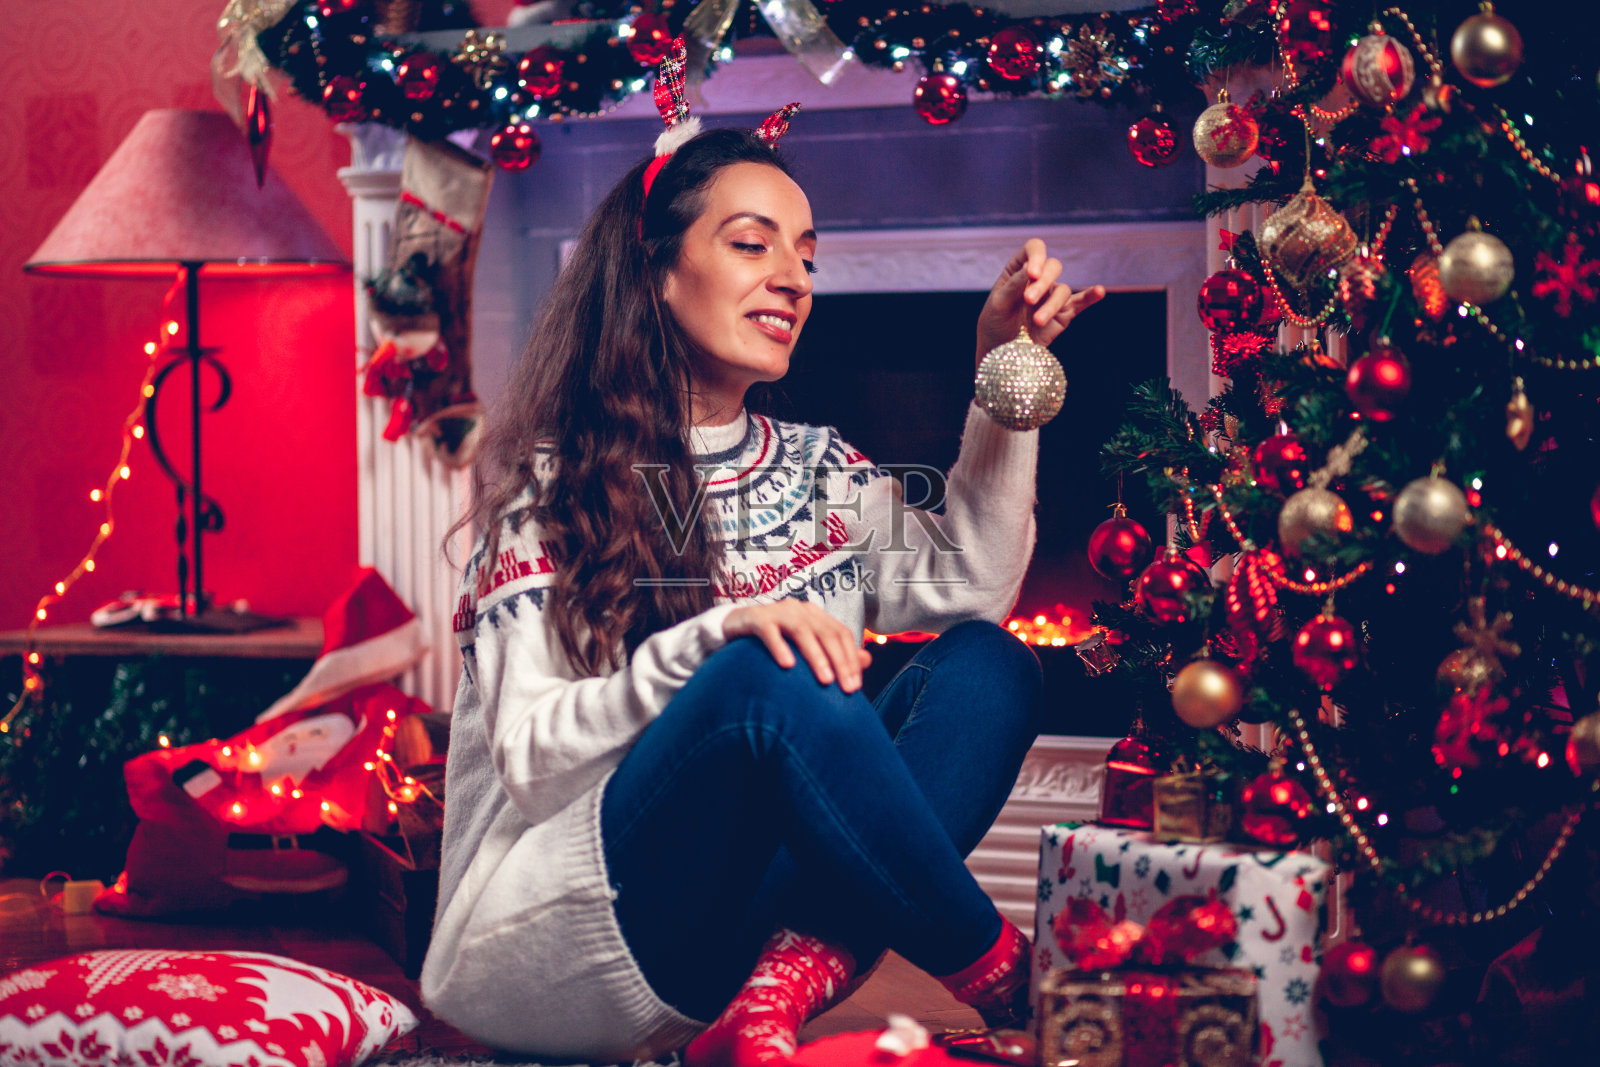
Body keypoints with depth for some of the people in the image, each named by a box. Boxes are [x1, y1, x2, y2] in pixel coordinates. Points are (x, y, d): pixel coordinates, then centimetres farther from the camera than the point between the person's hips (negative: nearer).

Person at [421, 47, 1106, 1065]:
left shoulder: (815, 473, 17)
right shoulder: (555, 483, -2)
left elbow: (973, 586, 0)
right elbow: (530, 760, -12)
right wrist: (718, 637, -25)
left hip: (727, 925, 6)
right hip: (542, 936, -6)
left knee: (987, 664, -11)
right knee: (770, 682, -32)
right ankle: (1007, 978, -15)